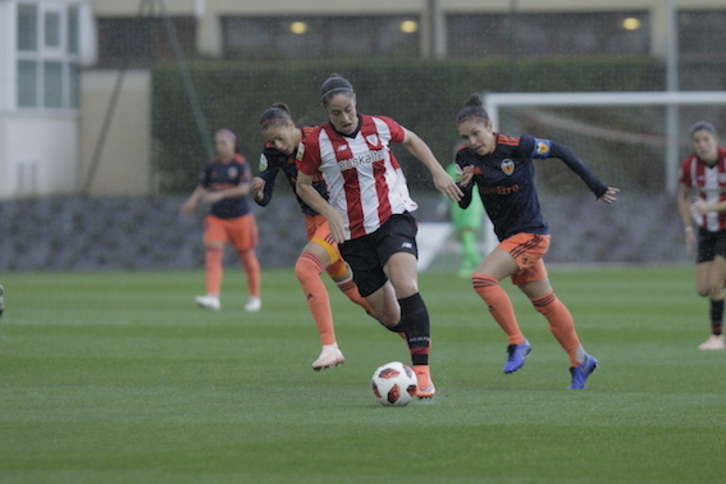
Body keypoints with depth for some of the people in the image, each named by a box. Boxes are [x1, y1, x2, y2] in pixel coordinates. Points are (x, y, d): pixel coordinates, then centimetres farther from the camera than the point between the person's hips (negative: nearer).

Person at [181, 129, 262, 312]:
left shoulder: (241, 164, -9)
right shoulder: (212, 165, 4)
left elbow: (244, 188, -20)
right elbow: (202, 186, 16)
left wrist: (220, 195, -29)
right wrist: (193, 201, -2)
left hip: (239, 217, -3)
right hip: (216, 218, 3)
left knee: (246, 256, 8)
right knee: (212, 252, -15)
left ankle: (255, 297, 26)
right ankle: (212, 297, -24)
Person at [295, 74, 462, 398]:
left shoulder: (379, 127, -1)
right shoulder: (316, 143, -6)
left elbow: (411, 140, 20)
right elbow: (303, 186, 6)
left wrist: (438, 172, 9)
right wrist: (331, 214, -9)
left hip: (393, 217, -1)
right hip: (353, 234, 1)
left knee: (405, 286, -27)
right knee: (388, 316, 2)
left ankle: (422, 372, -29)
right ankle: (420, 335, 39)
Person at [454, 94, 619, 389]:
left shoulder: (518, 147, -19)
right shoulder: (467, 157, -4)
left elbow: (560, 152, -6)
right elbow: (464, 204, 3)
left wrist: (597, 187, 1)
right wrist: (463, 185, -21)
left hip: (530, 234, -7)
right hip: (508, 238, 7)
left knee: (482, 279, -23)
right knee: (546, 303, 16)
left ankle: (517, 343, -13)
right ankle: (580, 361, 30)